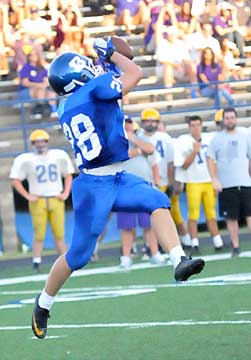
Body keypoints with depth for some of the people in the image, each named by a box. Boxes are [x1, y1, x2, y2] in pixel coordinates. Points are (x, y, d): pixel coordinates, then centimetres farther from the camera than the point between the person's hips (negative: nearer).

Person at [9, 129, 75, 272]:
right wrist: (27, 196, -8)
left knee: (59, 234, 3)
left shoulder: (59, 156, 6)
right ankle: (36, 263, 1)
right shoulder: (25, 160, -5)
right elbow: (15, 180, -1)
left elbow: (68, 175, 17)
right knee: (39, 234, -5)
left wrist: (66, 193, 5)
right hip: (38, 201, -3)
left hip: (56, 200, 3)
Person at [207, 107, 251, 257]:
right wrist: (215, 179, -7)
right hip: (226, 185, 0)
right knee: (231, 217, 1)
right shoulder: (217, 138, 3)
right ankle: (236, 247, 9)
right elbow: (211, 159, 2)